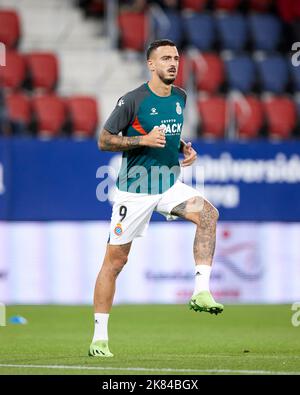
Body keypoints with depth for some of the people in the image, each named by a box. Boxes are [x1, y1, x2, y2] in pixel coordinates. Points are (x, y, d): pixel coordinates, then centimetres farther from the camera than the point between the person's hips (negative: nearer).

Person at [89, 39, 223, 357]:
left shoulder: (180, 97, 7)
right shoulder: (132, 100, -12)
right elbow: (103, 141, -9)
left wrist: (185, 148, 4)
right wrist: (144, 140, -20)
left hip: (170, 185, 5)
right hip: (134, 190, -5)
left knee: (208, 213, -24)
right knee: (114, 261, -1)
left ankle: (201, 292, -25)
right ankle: (99, 337, 8)